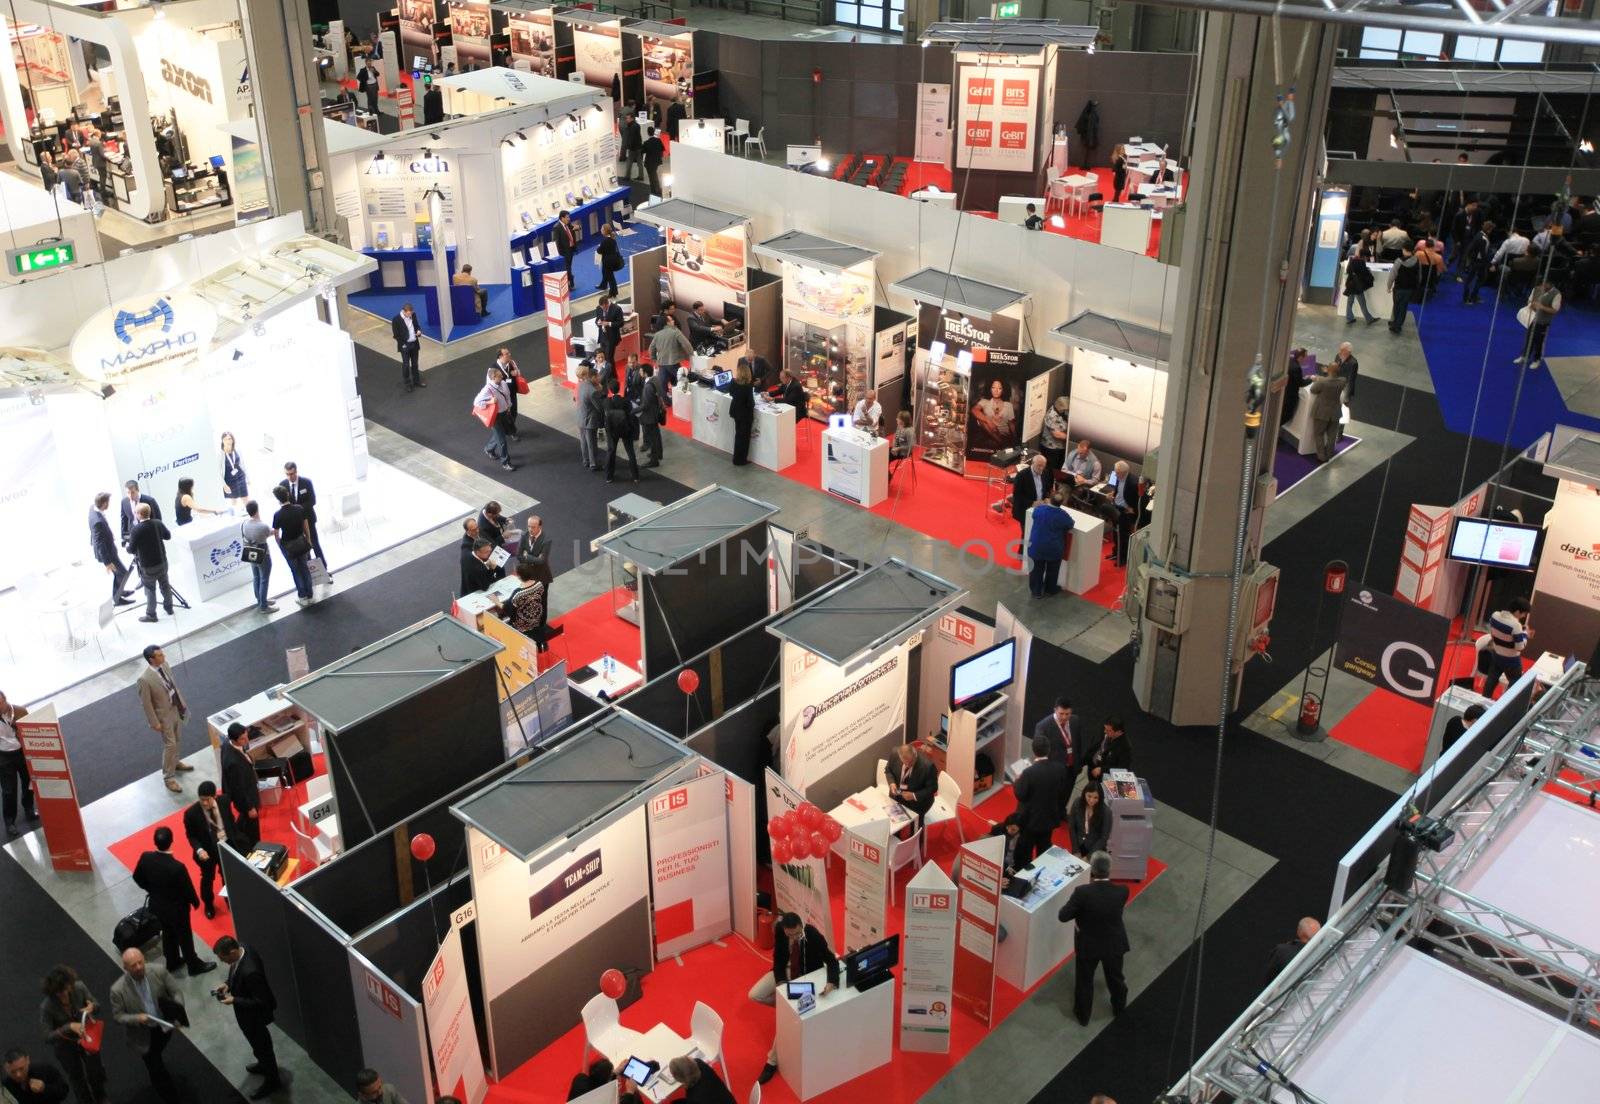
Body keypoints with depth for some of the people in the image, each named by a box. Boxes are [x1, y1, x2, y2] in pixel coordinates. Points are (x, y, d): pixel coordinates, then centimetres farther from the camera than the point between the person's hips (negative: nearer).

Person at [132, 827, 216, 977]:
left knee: (167, 933, 29)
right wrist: (195, 902, -1)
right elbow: (187, 888, -22)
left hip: (157, 905, 5)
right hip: (176, 908, -5)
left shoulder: (145, 858, -22)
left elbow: (137, 878, -2)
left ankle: (172, 961, 50)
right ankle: (194, 966, 38)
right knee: (184, 936, 18)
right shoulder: (177, 867, -38)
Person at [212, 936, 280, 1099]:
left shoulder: (250, 971, -44)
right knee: (258, 1041, 32)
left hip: (254, 1014, -8)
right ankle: (264, 1064, 57)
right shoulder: (243, 949, -17)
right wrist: (229, 984, -7)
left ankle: (271, 1081, 38)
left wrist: (234, 1000, -27)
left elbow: (260, 1001, -32)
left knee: (261, 1044, 16)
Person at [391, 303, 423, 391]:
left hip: (415, 344, 5)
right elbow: (396, 335, -13)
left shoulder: (413, 315, -1)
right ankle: (408, 384, 13)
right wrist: (403, 345, -15)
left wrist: (419, 331, -8)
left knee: (415, 364, 17)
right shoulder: (396, 319, -17)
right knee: (406, 365, 3)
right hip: (405, 346, -5)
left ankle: (416, 381, 29)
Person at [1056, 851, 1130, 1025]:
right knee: (1115, 978, 28)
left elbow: (1062, 916, -22)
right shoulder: (1122, 891, -24)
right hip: (1114, 944, 2)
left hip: (1088, 945, -2)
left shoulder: (1082, 892, -31)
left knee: (1084, 980, 23)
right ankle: (1119, 1008, 53)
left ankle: (1083, 1015, 43)